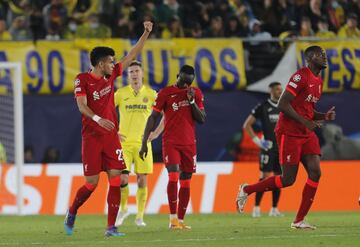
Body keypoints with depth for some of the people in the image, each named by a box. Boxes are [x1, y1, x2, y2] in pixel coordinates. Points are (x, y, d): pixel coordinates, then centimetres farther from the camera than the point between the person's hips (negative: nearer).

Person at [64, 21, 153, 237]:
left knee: (115, 179, -6)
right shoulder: (83, 80, -7)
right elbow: (81, 105, -18)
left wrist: (146, 33, 11)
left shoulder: (111, 75, 9)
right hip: (91, 137, -5)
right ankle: (72, 213, 25)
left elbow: (132, 55, 15)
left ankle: (111, 227, -6)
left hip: (111, 137, 5)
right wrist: (98, 119, -34)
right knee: (92, 183, -2)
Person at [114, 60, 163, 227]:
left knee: (142, 180, -1)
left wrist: (157, 133, 3)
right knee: (123, 178, -12)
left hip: (143, 143, 1)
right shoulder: (121, 93, 2)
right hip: (124, 142, -1)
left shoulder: (150, 94, 4)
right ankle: (123, 209, 12)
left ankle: (140, 216, 8)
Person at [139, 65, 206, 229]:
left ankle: (180, 220, 9)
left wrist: (192, 101, -11)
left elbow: (202, 120, 3)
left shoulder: (196, 93, 7)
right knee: (173, 176, -18)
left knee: (186, 182, 3)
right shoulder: (166, 93, -3)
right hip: (170, 142, -4)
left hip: (189, 143, 4)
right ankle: (173, 218, -15)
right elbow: (153, 117, -2)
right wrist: (144, 143, -6)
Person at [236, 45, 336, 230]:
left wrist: (324, 116, 6)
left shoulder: (318, 82, 15)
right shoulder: (301, 77, -14)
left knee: (315, 173, -6)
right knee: (288, 179, -6)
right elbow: (282, 104, -19)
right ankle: (246, 190, 14)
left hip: (307, 134, 9)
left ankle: (299, 220, -1)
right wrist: (305, 122, -20)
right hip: (289, 133, -9)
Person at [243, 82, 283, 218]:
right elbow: (247, 125, -2)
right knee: (265, 177, -11)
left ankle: (274, 209, 12)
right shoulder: (262, 107, -4)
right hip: (268, 147, -5)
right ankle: (256, 208, -9)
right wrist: (257, 141, -8)